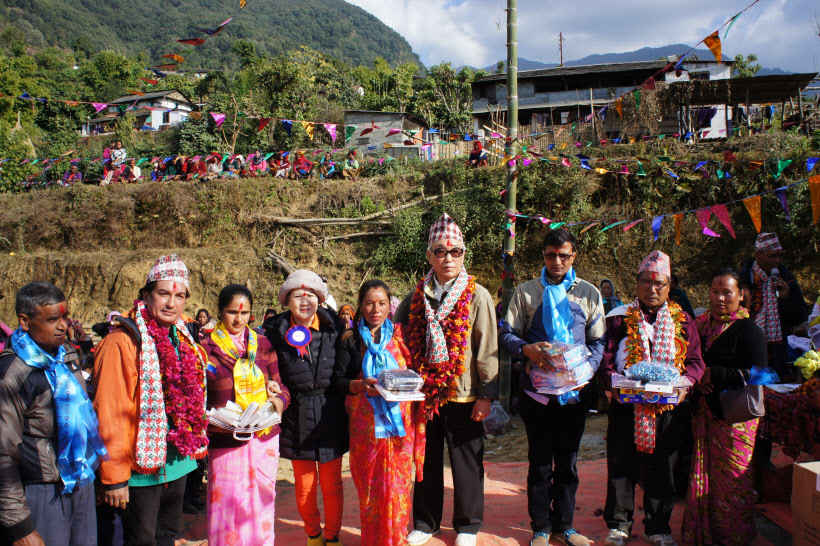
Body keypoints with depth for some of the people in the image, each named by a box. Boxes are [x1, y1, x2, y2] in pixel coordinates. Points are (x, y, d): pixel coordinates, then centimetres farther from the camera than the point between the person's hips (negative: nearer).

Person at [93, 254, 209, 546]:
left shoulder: (183, 341, 9)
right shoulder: (122, 343, -16)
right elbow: (110, 414, -19)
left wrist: (192, 448, 16)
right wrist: (114, 477, -19)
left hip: (177, 463, 7)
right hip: (142, 465, -7)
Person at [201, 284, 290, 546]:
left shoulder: (263, 345, 11)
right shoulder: (205, 349, 1)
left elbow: (280, 386, 13)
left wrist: (279, 401, -8)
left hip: (264, 436, 3)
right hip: (226, 441, -3)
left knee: (261, 499, 9)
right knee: (229, 503, -2)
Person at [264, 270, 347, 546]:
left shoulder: (334, 329, -2)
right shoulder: (275, 332, -3)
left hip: (330, 418, 0)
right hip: (296, 419, 0)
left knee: (332, 484, 9)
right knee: (304, 485, 11)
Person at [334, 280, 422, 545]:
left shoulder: (400, 335, 8)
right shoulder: (350, 339, 3)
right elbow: (338, 380, -1)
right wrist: (360, 385, -19)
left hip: (399, 419, 1)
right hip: (365, 421, -1)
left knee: (397, 481, 2)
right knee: (369, 482, 5)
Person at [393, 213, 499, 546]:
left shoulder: (477, 296, -4)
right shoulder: (418, 296, 7)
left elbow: (488, 351, -5)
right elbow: (397, 332, 14)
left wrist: (487, 395, -8)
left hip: (463, 395, -3)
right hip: (424, 393, 3)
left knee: (466, 464, 8)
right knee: (426, 460, 14)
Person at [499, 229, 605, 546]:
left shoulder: (589, 293, 8)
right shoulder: (526, 292, 5)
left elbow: (598, 341, 6)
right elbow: (506, 334, 2)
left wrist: (585, 369, -12)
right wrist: (527, 349, -19)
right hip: (537, 389, -1)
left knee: (567, 462, 12)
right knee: (540, 463, 6)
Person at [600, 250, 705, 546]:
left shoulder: (682, 320, 9)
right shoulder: (620, 318, 3)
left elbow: (695, 360, 6)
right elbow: (606, 357, -2)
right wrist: (611, 381, -20)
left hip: (669, 406, 2)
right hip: (627, 405, -1)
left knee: (662, 467, 11)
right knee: (622, 465, 5)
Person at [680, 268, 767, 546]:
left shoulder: (749, 330, -7)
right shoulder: (701, 324, 11)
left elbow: (756, 375, -15)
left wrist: (712, 374, -14)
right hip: (704, 412, 6)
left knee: (731, 477, 1)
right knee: (703, 475, 10)